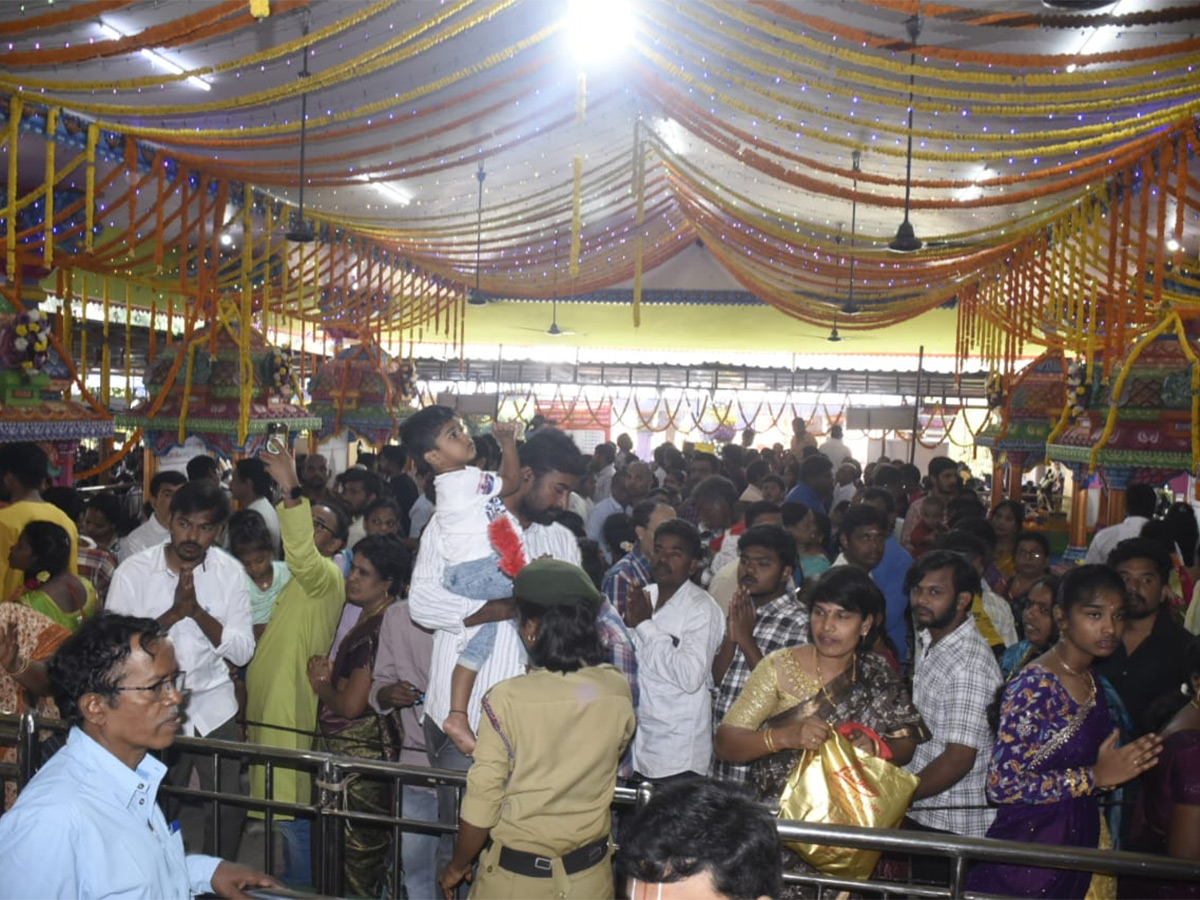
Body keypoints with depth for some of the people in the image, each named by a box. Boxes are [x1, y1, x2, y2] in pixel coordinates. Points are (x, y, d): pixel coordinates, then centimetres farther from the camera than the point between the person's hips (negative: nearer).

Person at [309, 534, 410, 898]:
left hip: (362, 752, -9)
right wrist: (327, 674, -1)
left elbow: (351, 704, -21)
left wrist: (321, 686, -3)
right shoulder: (365, 619, 8)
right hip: (344, 747, 9)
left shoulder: (381, 629, -21)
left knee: (360, 845, 4)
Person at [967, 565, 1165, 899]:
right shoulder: (1033, 687, -21)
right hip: (1029, 855, -8)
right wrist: (1094, 777, -21)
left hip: (1079, 848, 8)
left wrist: (1125, 765, 1)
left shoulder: (1091, 682, 6)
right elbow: (1002, 784, -25)